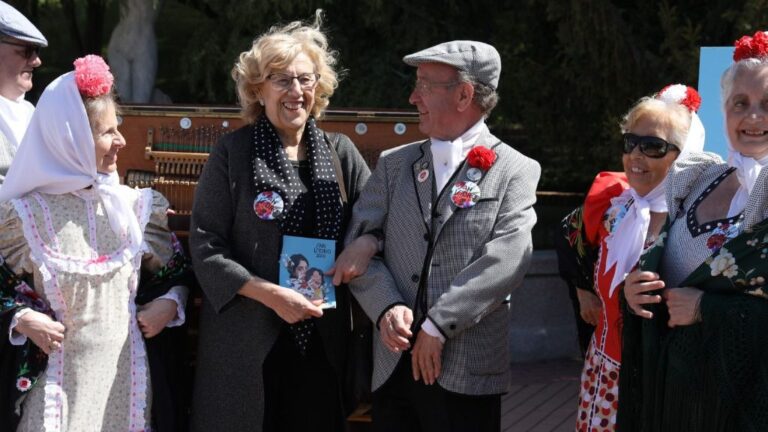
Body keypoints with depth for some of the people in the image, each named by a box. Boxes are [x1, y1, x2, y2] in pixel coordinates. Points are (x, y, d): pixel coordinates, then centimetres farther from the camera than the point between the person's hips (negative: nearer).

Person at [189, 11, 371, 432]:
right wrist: (269, 294, -16)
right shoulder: (232, 153, -4)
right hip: (247, 337, -2)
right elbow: (205, 245, -7)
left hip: (322, 337, 3)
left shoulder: (340, 152, 5)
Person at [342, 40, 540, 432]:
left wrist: (438, 325, -15)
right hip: (393, 365, 4)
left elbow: (506, 260, -12)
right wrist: (387, 307, -11)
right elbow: (359, 244, 6)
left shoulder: (515, 171, 0)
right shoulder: (394, 164, 12)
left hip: (468, 372, -3)